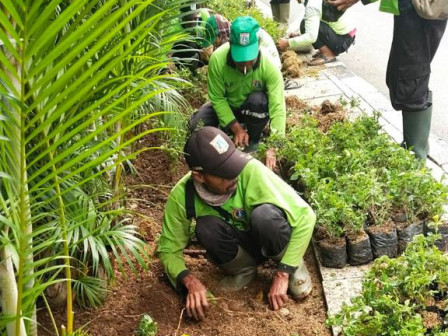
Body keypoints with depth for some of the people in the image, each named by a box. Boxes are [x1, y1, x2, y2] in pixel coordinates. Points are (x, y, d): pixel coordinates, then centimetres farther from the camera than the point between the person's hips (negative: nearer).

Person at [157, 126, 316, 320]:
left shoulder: (250, 171, -34)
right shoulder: (181, 196, -25)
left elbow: (305, 216, -28)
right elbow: (169, 249, -11)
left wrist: (282, 274, -27)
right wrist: (190, 281, -31)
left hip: (270, 240, -2)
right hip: (240, 247, 2)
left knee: (264, 215, -35)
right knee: (206, 227, -30)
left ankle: (294, 265, -4)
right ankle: (244, 269, 0)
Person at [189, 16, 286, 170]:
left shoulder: (269, 66, -33)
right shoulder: (218, 59, -31)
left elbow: (277, 107, -37)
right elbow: (217, 98, -20)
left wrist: (273, 147, -45)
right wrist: (236, 127, -26)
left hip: (253, 108, -1)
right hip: (226, 105, 1)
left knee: (258, 100, -36)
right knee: (196, 126, -22)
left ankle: (254, 140, -7)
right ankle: (228, 133, 11)